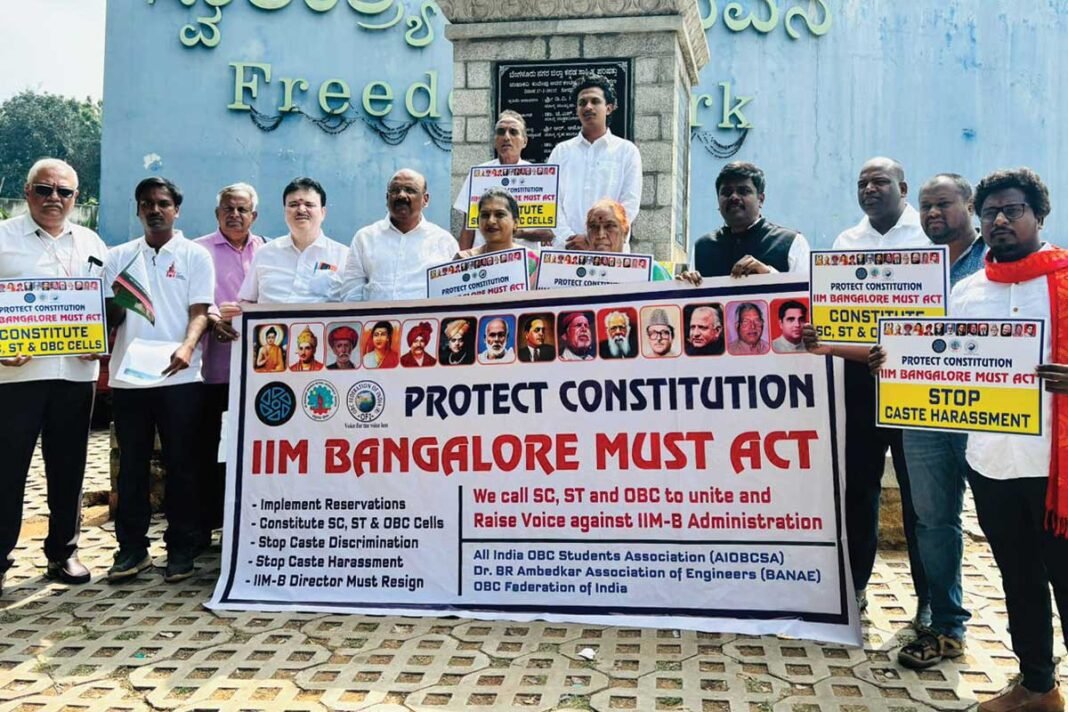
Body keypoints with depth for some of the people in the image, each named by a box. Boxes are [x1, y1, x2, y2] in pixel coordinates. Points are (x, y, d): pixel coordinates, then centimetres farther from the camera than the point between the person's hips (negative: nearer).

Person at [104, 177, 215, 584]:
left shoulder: (195, 256, 6)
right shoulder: (119, 257, 15)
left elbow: (200, 311, -2)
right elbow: (108, 317, 14)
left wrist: (187, 347, -22)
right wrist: (115, 307, -10)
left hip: (179, 377, -3)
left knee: (181, 464, 2)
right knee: (131, 465, 6)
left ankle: (181, 549, 11)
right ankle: (132, 548, 15)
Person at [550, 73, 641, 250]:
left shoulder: (627, 151, 9)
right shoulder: (561, 151, 15)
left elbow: (630, 204, 0)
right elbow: (551, 202, 5)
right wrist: (568, 240, -12)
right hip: (566, 249, 1)